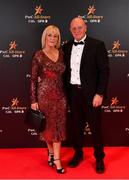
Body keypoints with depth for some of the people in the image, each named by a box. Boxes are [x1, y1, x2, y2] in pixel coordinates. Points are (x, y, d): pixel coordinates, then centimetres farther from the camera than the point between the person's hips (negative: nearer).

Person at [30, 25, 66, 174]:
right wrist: (33, 100, -9)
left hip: (60, 94, 4)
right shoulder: (39, 55, -8)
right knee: (48, 125, 10)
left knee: (58, 125, 6)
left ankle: (56, 158, 16)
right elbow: (33, 79, -7)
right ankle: (51, 152, 33)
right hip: (45, 94, -3)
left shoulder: (61, 53, 4)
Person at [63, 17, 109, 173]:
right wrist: (65, 92, 4)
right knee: (76, 125, 15)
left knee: (95, 126, 8)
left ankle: (99, 158, 26)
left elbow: (104, 70, -9)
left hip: (90, 93, -4)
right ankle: (78, 153, 34)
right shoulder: (66, 47, 7)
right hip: (73, 92, 4)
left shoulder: (97, 45, -6)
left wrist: (100, 93, -15)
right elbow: (65, 70, 10)